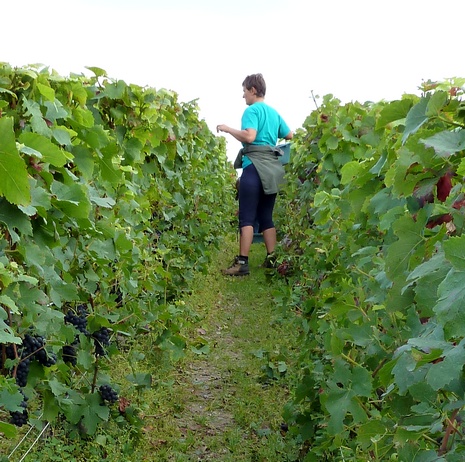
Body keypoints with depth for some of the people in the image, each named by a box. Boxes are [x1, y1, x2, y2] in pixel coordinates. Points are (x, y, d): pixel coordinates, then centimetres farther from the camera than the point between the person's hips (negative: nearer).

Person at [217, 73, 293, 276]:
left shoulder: (252, 110, -5)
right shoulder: (274, 112, 17)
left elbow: (249, 136, -20)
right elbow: (290, 135, 25)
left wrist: (227, 129, -8)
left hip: (255, 167, -7)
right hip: (272, 168, 8)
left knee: (247, 217, -7)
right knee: (266, 217, 12)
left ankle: (242, 263, -9)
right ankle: (271, 259, 13)